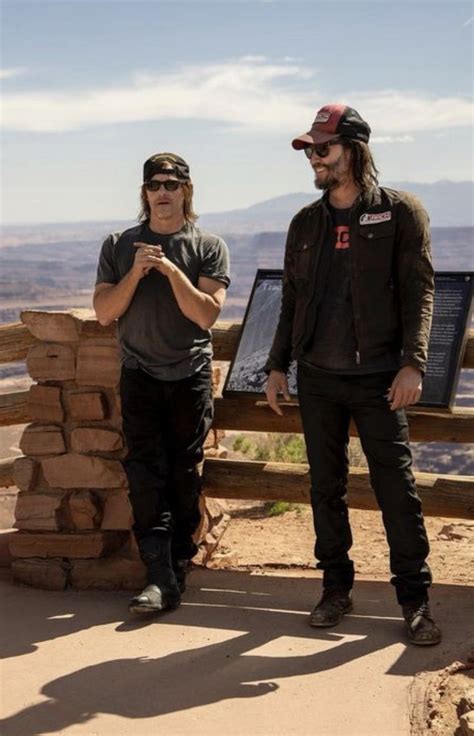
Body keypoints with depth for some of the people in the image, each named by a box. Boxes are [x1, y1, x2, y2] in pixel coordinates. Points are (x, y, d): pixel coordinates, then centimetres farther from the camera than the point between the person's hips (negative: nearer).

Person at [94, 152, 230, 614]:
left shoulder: (208, 247, 1)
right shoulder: (119, 246, 7)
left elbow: (206, 314, -9)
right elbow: (104, 312, 1)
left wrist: (172, 270, -18)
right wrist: (136, 273, -12)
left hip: (191, 376, -1)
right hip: (139, 376, 1)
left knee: (184, 477, 4)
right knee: (145, 475, -8)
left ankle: (176, 572, 15)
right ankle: (160, 578, -10)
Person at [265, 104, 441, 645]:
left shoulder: (400, 213, -2)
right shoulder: (305, 223, 11)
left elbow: (418, 293, -7)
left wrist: (412, 362, -17)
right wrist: (277, 365, 10)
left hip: (377, 377, -4)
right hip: (317, 377, 5)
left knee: (396, 488, -2)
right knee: (325, 487, 10)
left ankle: (415, 599, 9)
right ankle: (336, 587, 23)